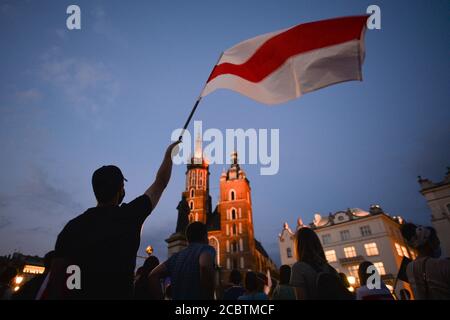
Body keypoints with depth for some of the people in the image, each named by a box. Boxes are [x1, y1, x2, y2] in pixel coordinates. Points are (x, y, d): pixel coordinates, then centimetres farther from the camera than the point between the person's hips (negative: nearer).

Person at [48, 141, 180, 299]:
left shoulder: (73, 226, -5)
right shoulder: (129, 215, -9)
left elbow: (56, 277, -5)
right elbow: (160, 183, 4)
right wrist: (169, 154, 17)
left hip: (76, 295, 3)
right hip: (119, 294, -2)